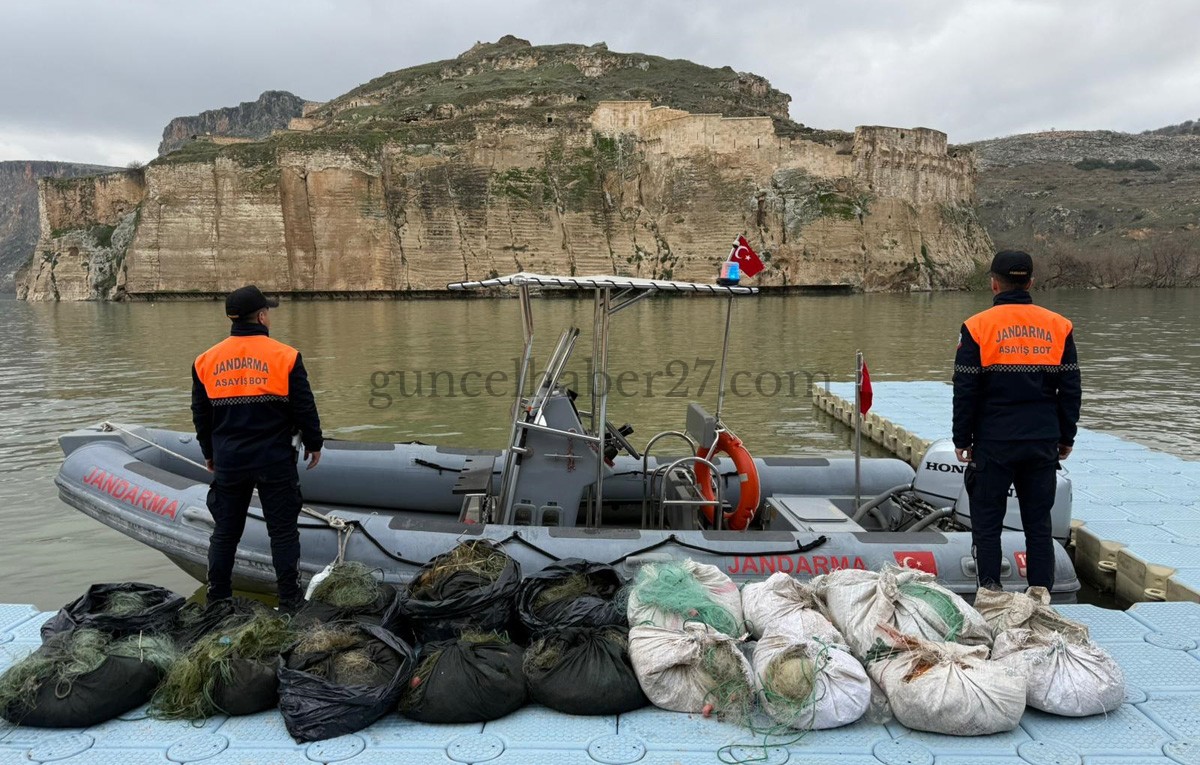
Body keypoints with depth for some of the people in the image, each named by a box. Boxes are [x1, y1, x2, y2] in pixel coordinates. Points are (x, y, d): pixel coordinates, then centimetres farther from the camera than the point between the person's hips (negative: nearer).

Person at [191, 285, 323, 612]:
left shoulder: (206, 361, 3)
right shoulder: (284, 357, -9)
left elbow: (200, 415, 12)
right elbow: (304, 408, -6)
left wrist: (209, 453, 25)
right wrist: (313, 444, 9)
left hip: (228, 462, 4)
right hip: (275, 462, -3)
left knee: (225, 532, 15)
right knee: (283, 531, 6)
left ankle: (217, 599, 24)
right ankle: (290, 601, 11)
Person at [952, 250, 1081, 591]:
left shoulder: (977, 327, -7)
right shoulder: (1059, 327, 4)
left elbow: (965, 391, -6)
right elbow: (1070, 390, 7)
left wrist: (962, 440, 2)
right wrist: (1066, 437, 16)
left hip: (994, 442, -3)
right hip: (1043, 443, 3)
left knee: (987, 521, 7)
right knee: (1039, 522, 11)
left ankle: (990, 591, 8)